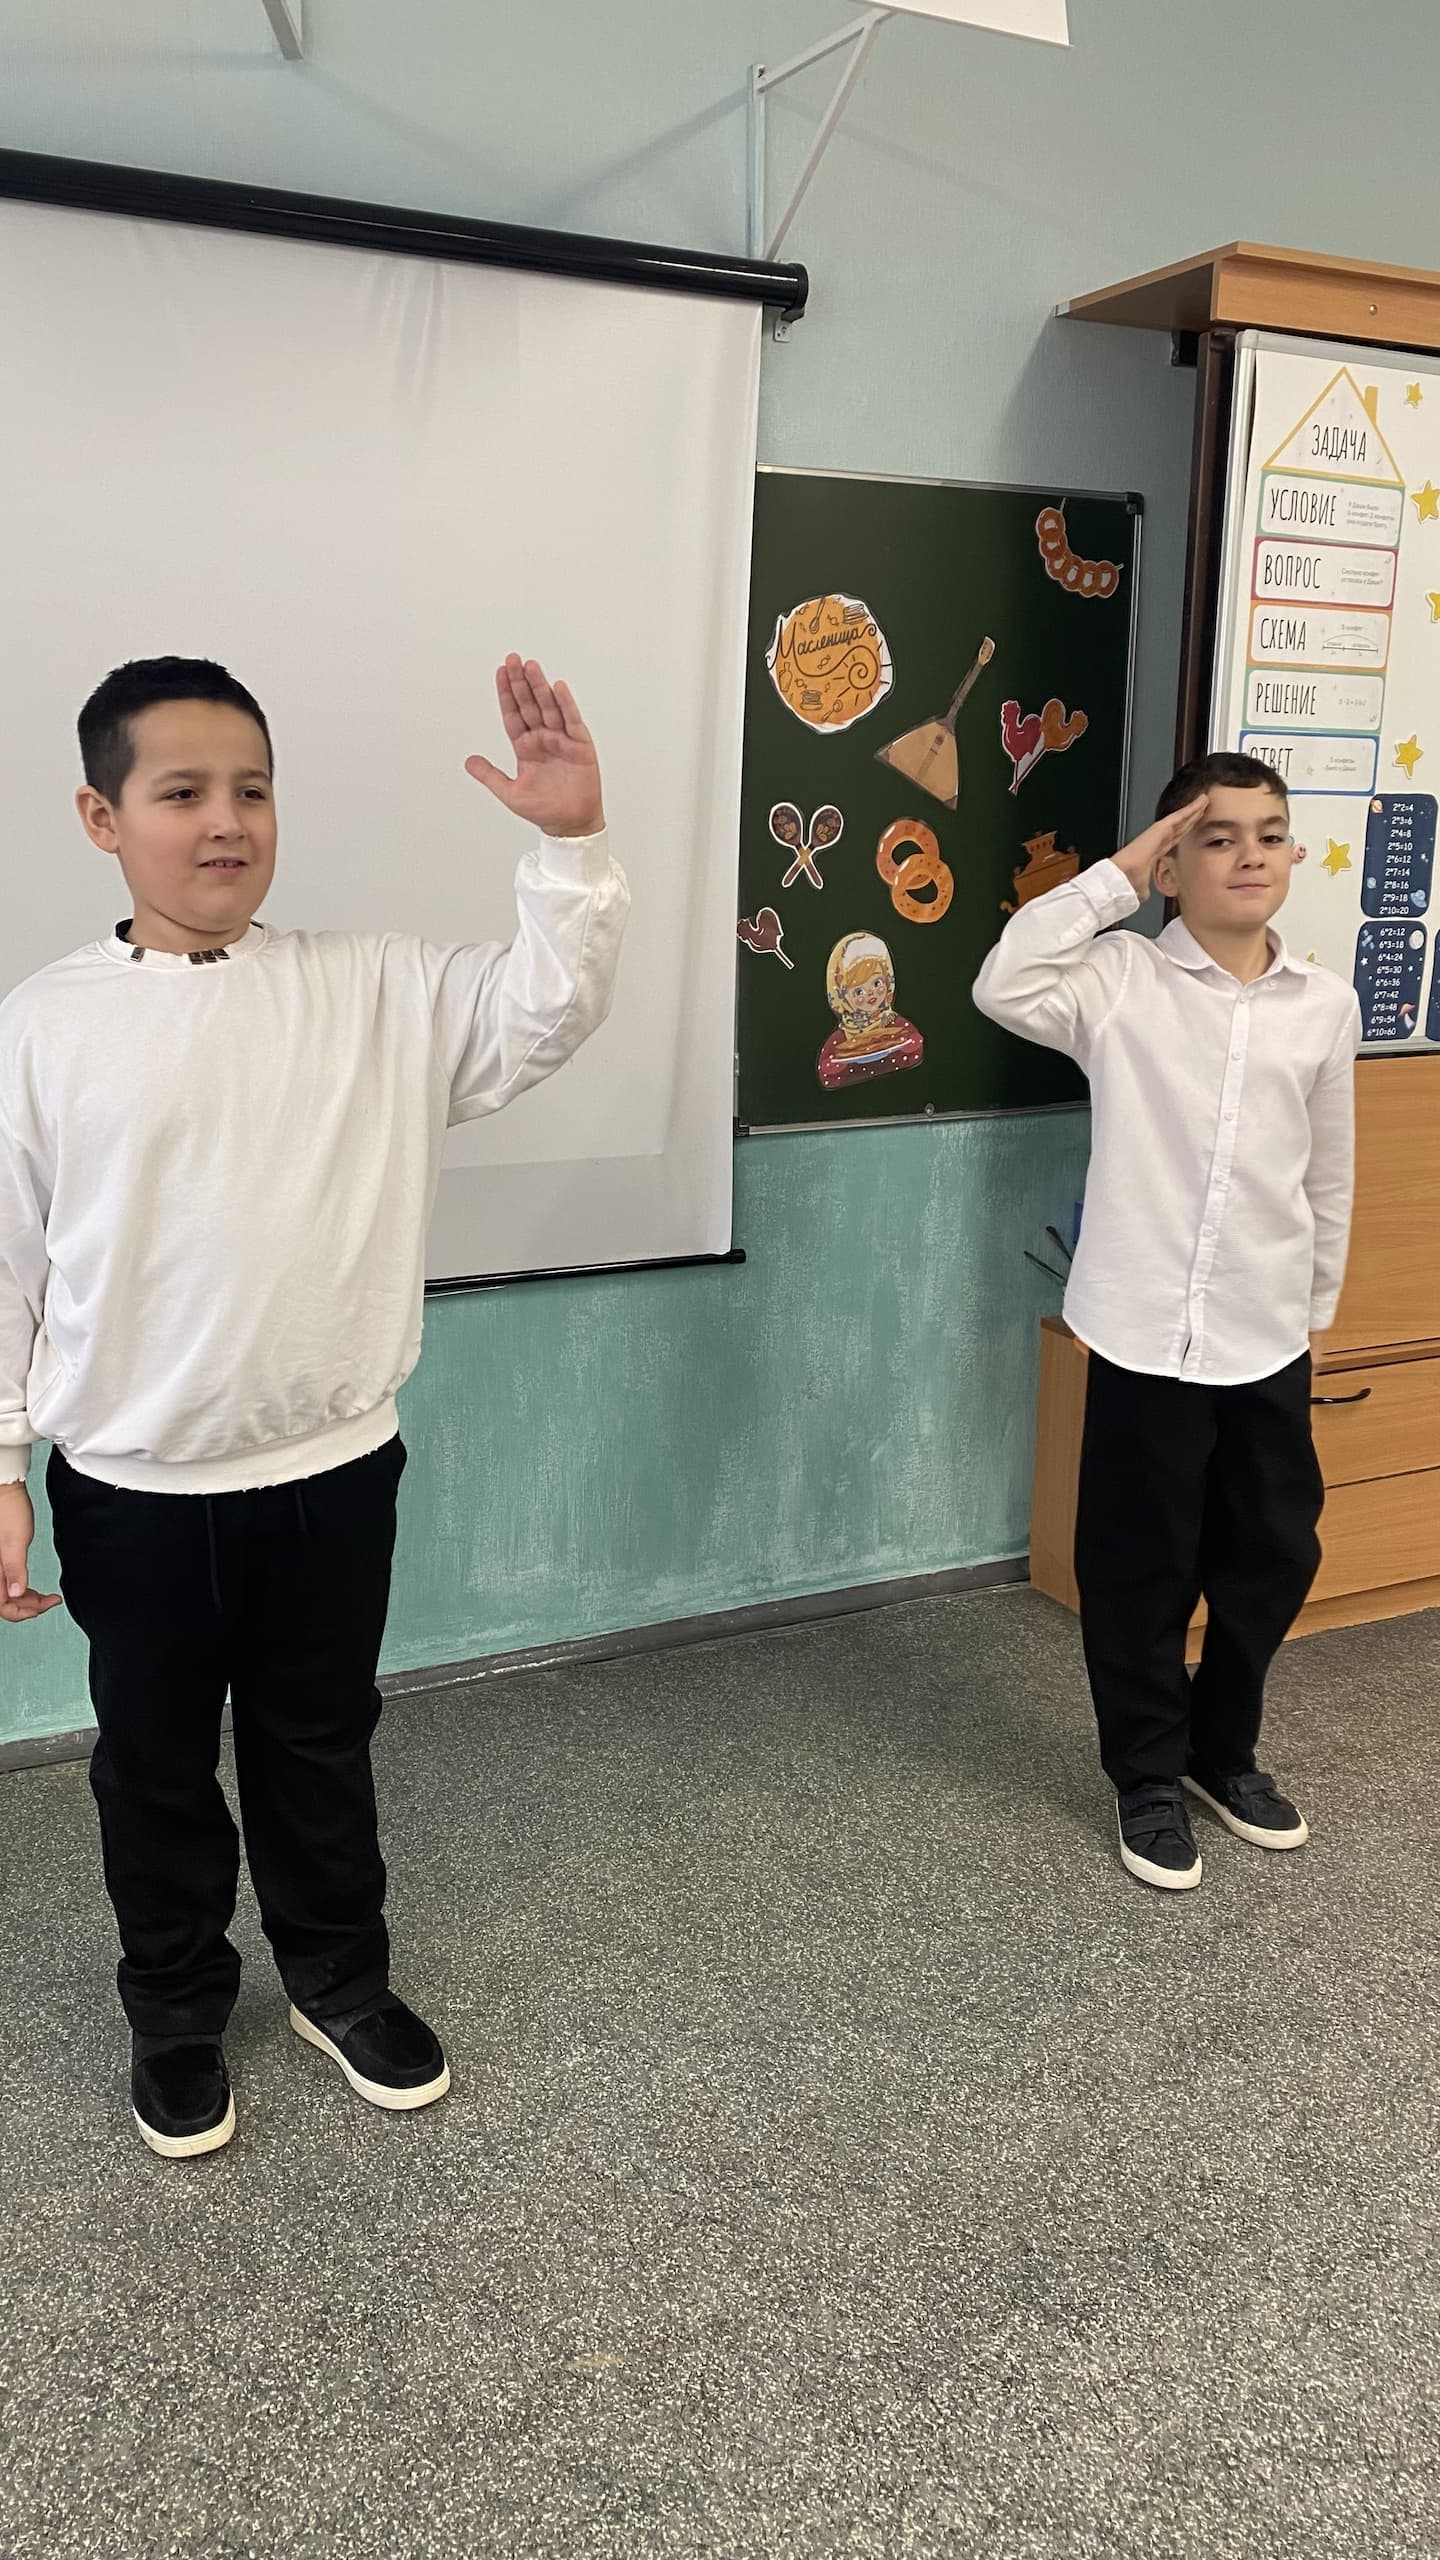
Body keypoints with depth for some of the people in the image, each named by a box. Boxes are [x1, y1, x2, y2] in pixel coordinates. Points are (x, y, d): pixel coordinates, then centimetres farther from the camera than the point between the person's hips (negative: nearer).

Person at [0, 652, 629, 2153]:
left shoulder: (374, 990, -4)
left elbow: (542, 1018, -12)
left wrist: (572, 844, -26)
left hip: (333, 1471, 1)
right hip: (134, 1490, -1)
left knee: (322, 1750, 21)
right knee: (155, 1772, 18)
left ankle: (341, 1985, 44)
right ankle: (176, 2018, 42)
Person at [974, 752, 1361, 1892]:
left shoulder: (1325, 1003, 3)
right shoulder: (1124, 978, -6)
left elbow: (1329, 1176, 11)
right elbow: (1005, 987, -25)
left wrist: (1316, 1309, 15)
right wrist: (1118, 877, -18)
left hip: (1268, 1341, 4)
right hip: (1147, 1334, -3)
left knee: (1274, 1557, 15)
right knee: (1142, 1570, 9)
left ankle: (1223, 1750, 38)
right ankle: (1151, 1775, 29)